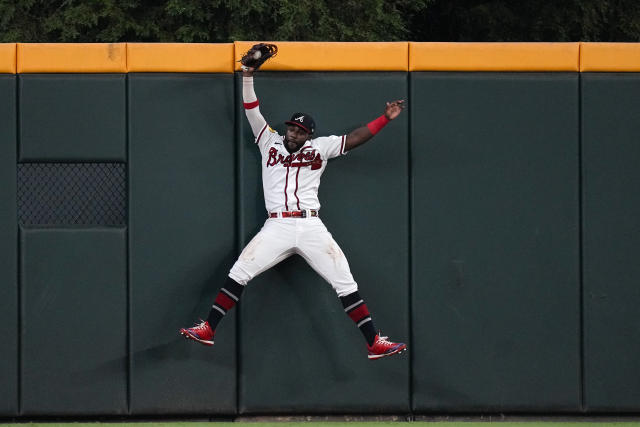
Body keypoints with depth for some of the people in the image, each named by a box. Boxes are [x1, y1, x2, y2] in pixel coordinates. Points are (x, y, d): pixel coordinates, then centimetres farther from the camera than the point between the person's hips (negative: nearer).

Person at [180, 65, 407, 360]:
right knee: (238, 275, -8)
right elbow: (252, 111, 9)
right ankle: (208, 330, -2)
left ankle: (374, 343, -5)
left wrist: (385, 118, -3)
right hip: (276, 229, 1)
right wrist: (248, 76, -1)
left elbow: (354, 139, 6)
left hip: (311, 228, -1)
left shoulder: (319, 148, 11)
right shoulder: (270, 142, 14)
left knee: (346, 284, -6)